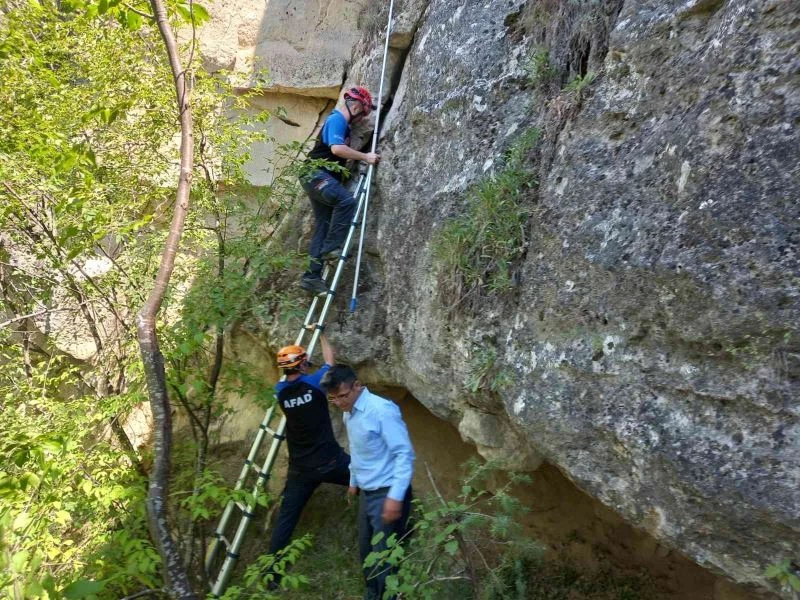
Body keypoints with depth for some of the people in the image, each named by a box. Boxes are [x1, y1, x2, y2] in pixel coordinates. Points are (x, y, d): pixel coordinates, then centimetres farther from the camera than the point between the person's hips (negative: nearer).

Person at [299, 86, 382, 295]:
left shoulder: (343, 123, 20)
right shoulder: (337, 119, -10)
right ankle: (331, 247, -22)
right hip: (315, 174, -10)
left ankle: (312, 276, 2)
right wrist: (365, 157, -20)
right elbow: (336, 148, -25)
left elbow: (342, 152, 32)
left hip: (322, 177, 10)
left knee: (322, 226, 4)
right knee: (347, 200, -29)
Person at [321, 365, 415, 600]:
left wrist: (395, 496, -25)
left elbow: (404, 453, -22)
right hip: (367, 492, 8)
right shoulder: (349, 415, 6)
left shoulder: (382, 410, -21)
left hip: (387, 493, -8)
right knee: (366, 549, 19)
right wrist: (354, 480, 29)